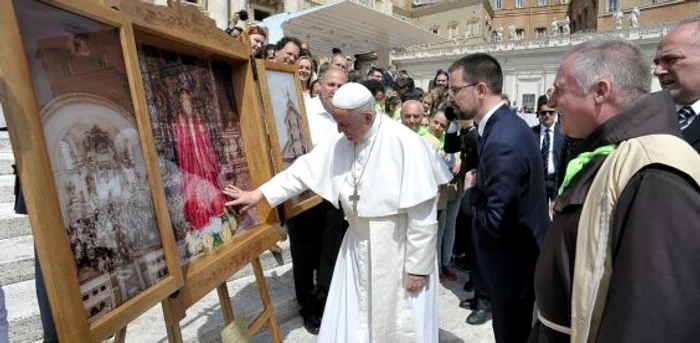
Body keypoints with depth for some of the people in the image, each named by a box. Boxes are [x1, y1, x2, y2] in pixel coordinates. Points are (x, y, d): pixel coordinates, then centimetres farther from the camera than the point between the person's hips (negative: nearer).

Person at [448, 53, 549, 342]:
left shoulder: (502, 142, -29)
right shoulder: (508, 124, 3)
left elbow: (497, 222, -30)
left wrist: (471, 191, -14)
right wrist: (478, 184, -2)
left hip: (514, 268, -9)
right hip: (522, 259, 9)